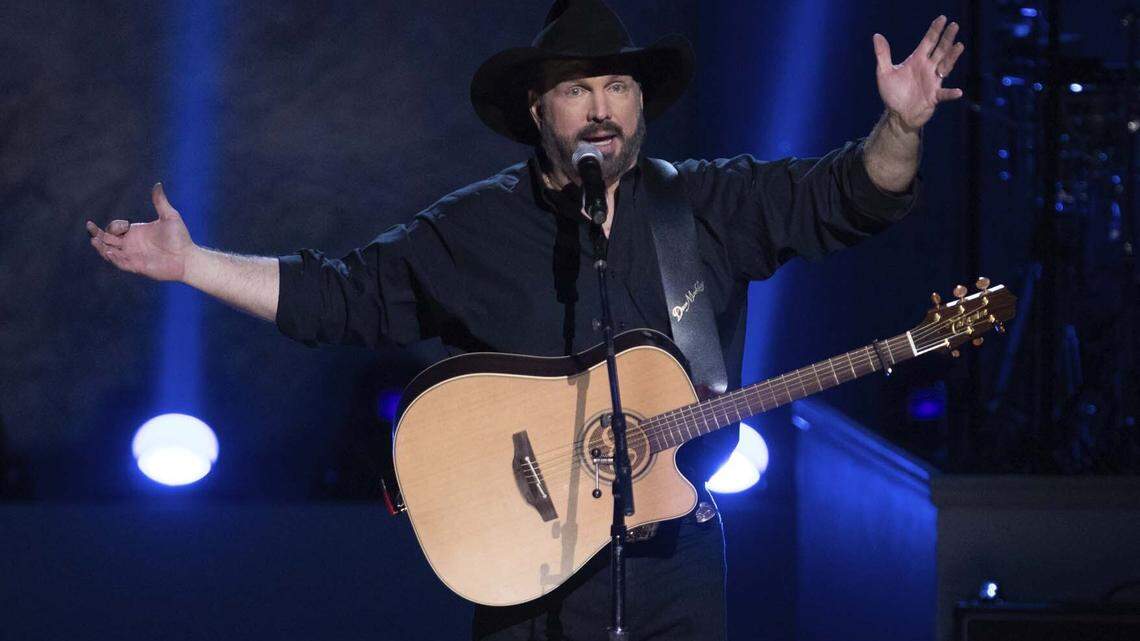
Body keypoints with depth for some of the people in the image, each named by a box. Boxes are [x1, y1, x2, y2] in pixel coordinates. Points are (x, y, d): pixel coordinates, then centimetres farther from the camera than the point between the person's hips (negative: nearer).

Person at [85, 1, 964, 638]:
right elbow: (333, 296, 8)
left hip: (677, 565, 1)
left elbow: (850, 196, 2)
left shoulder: (710, 206, 6)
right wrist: (191, 263, 1)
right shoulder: (471, 231, 5)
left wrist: (901, 127, -18)